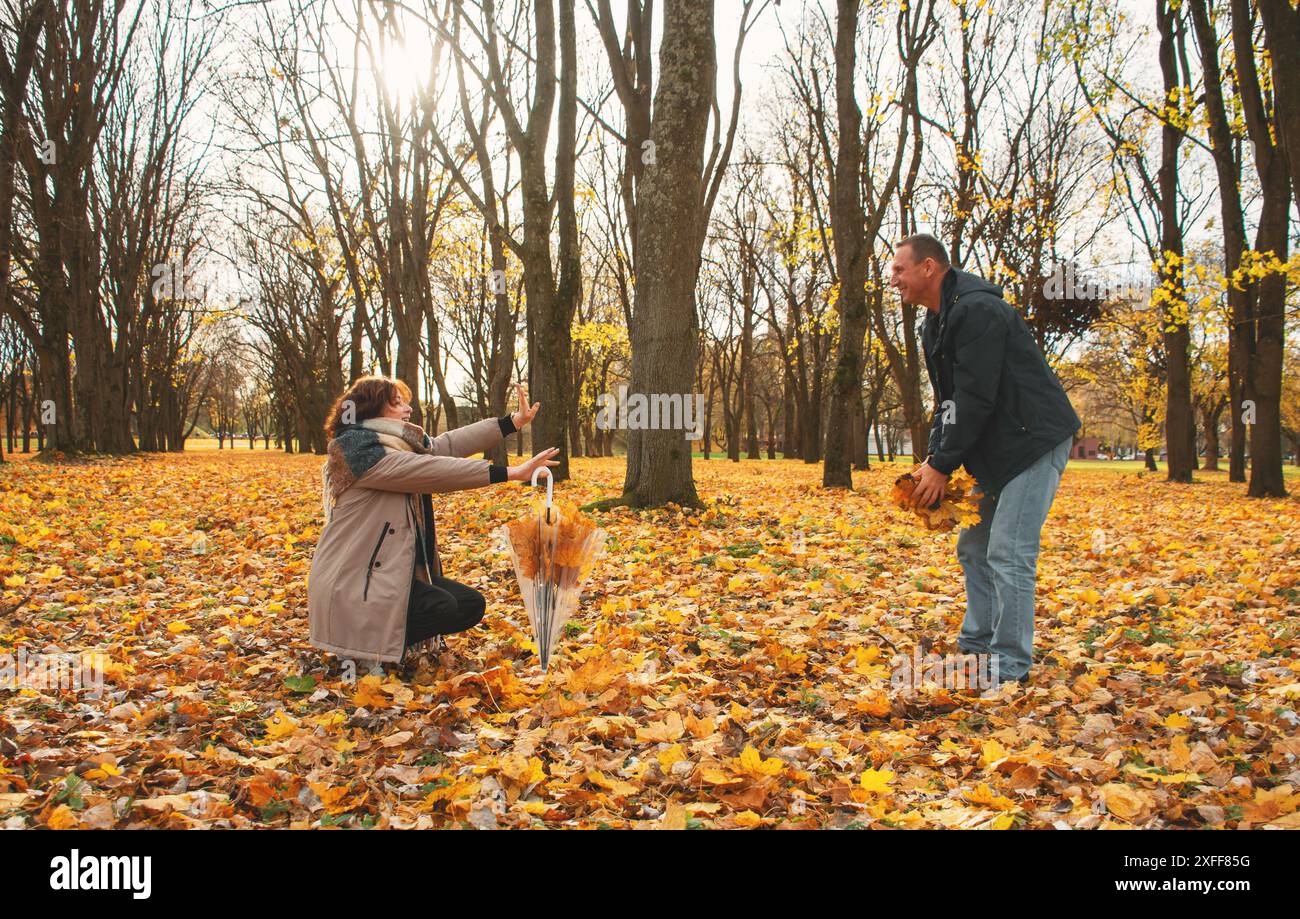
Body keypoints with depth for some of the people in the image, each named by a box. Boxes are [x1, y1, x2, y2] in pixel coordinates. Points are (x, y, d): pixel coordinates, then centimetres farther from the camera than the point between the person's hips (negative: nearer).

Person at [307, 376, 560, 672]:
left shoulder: (399, 445, 13)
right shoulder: (359, 450, -16)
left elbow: (447, 444, 5)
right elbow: (433, 471, -23)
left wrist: (514, 421, -1)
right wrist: (511, 473, -25)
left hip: (395, 570, 10)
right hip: (353, 582, -10)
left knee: (471, 605, 2)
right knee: (442, 607, -25)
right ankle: (367, 646, -4)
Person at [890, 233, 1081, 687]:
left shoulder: (977, 311, -20)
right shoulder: (937, 321, 12)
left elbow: (977, 398, -23)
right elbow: (949, 398, 15)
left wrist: (943, 465, -18)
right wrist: (933, 458, 3)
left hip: (1034, 443, -10)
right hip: (998, 451, 11)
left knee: (1008, 555, -11)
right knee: (974, 546, 15)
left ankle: (1010, 667, -2)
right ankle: (977, 645, 26)